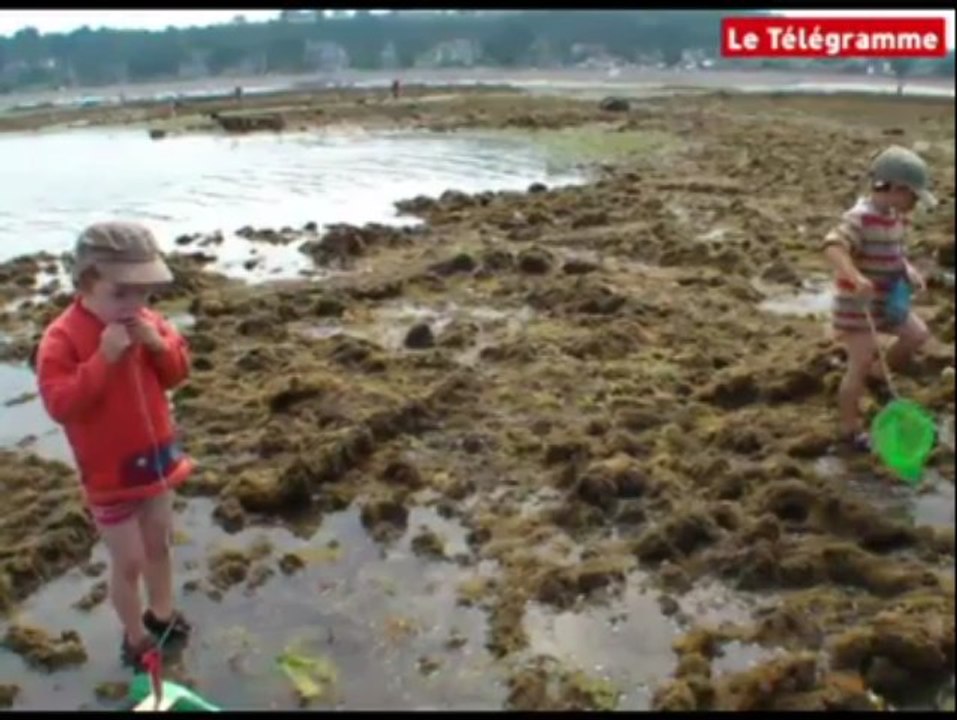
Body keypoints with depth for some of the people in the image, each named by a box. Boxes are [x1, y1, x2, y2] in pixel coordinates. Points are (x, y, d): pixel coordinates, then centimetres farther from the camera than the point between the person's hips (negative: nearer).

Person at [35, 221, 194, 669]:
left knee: (160, 545, 22)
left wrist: (159, 344, -18)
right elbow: (60, 405, -28)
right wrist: (103, 359, -35)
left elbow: (178, 373, 3)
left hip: (156, 457, 6)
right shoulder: (62, 337, -21)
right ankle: (136, 637, 27)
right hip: (109, 472, -6)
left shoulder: (146, 322, -3)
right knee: (129, 562, 6)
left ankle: (162, 613, 44)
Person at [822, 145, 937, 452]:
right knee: (860, 364, -6)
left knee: (917, 335, 16)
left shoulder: (895, 216, 5)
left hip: (885, 300, 9)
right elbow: (833, 246, -41)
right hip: (856, 304, -9)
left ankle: (878, 375, 34)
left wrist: (909, 271, -2)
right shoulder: (860, 218, -24)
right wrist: (856, 278, -56)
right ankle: (851, 428, 9)